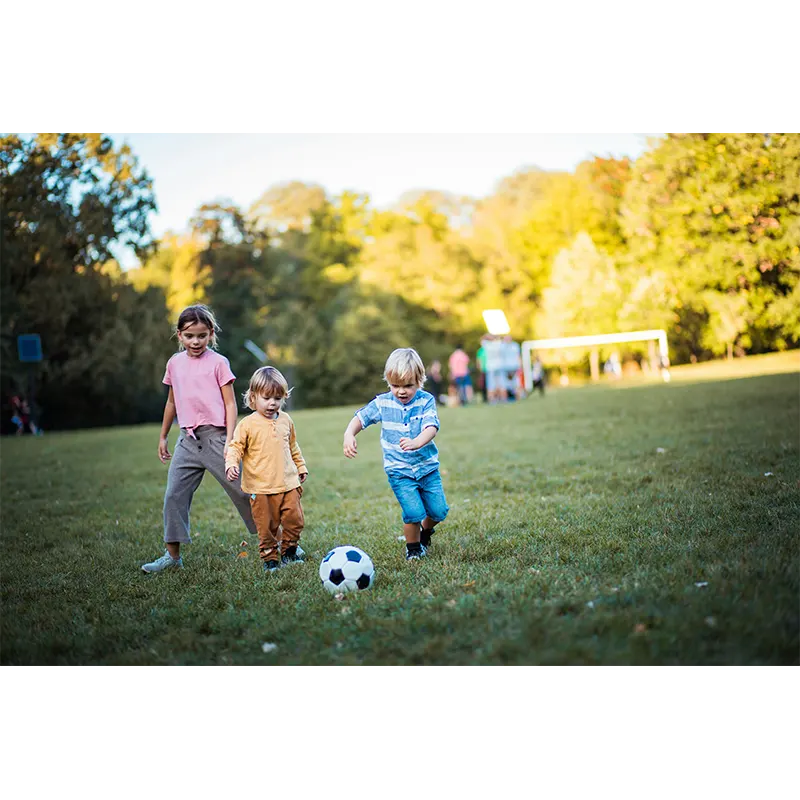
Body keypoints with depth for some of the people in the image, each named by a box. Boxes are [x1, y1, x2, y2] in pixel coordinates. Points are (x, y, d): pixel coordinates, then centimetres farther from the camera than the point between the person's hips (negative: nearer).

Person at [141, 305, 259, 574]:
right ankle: (172, 554, 10)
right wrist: (163, 436, 25)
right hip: (188, 439, 5)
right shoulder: (175, 363, 10)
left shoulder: (218, 362, -4)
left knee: (242, 490, 0)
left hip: (215, 436, -5)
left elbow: (230, 403, -5)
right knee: (174, 495, 0)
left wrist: (229, 440, -13)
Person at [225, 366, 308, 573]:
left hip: (288, 484, 4)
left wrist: (301, 467, 27)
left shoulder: (285, 420, 9)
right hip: (261, 488, -4)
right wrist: (231, 464, -24)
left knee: (295, 520, 3)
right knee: (267, 526, 1)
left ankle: (289, 551, 24)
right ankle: (269, 558, 17)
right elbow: (235, 446, -6)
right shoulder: (247, 424, -6)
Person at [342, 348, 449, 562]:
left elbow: (431, 427, -23)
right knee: (414, 512, -13)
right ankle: (413, 548, 14)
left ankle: (426, 531, 38)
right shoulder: (383, 403, -5)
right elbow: (360, 418, 2)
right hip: (399, 471, -1)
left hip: (427, 466, 1)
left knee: (439, 511, 4)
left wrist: (417, 442, -44)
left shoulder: (426, 401, -9)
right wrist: (349, 435, -18)